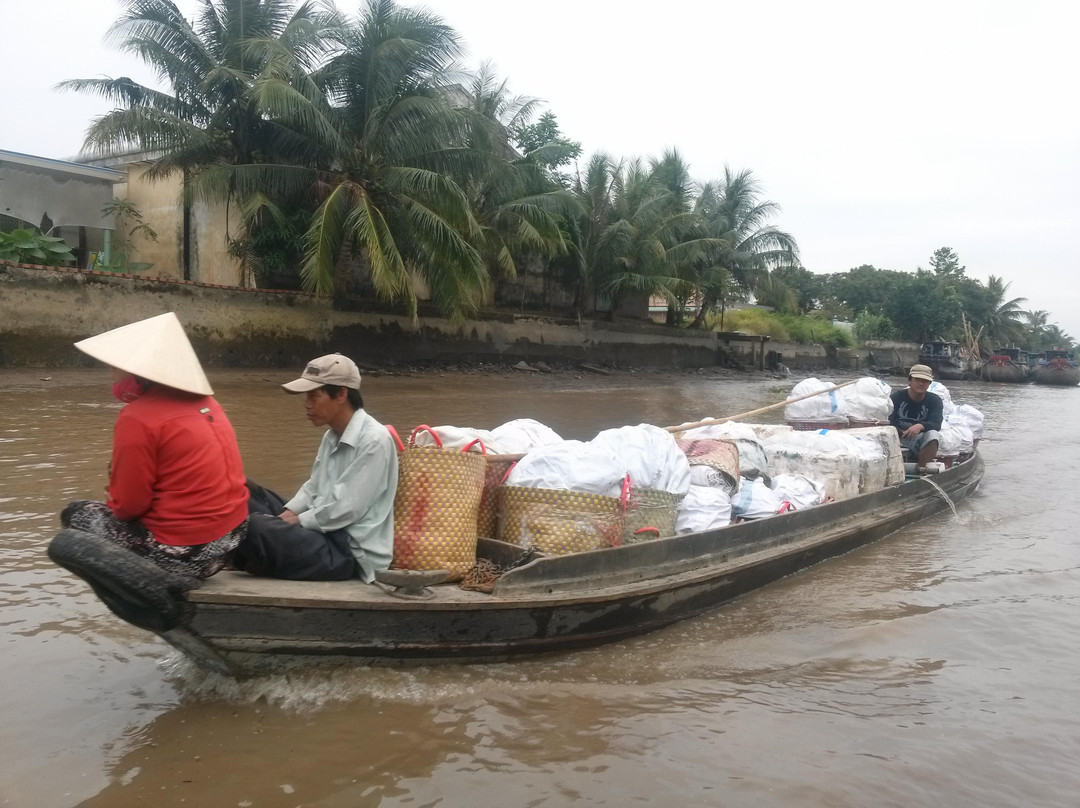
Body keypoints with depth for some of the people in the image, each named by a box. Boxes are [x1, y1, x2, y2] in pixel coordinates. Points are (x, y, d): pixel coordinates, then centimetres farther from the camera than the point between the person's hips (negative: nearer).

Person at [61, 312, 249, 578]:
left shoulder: (138, 418, -16)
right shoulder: (205, 402, 7)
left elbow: (128, 506, -12)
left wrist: (114, 500, 10)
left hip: (183, 555, -8)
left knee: (76, 514, 12)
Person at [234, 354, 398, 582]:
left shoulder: (374, 441, -18)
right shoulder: (332, 436, 12)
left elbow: (346, 509, -21)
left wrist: (295, 522, -12)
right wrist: (285, 516, -1)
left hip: (351, 552, -10)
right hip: (323, 531, 10)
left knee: (255, 526, -27)